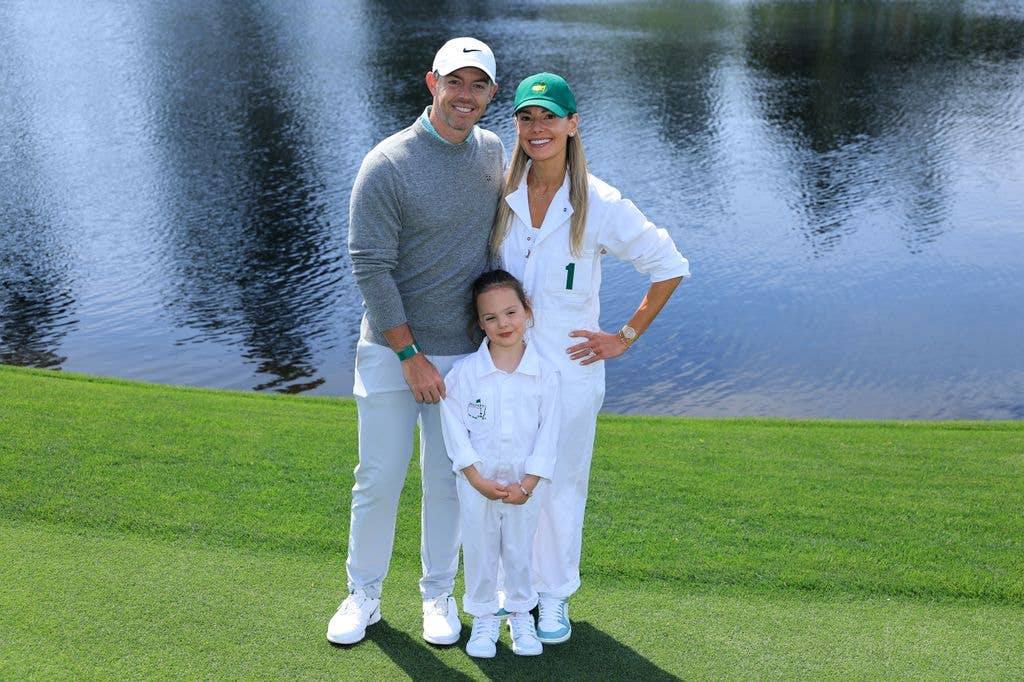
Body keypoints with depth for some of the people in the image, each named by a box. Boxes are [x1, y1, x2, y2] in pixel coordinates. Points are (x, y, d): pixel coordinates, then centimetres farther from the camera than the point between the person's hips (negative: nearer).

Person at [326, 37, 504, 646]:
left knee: (448, 481, 12)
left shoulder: (493, 152, 3)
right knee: (380, 479, 5)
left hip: (465, 353, 4)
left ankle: (439, 595, 30)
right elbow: (370, 265, -14)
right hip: (392, 351, -4)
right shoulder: (388, 164, -14)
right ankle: (364, 594, 26)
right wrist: (411, 355, -15)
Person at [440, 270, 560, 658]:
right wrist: (478, 479, -13)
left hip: (522, 485, 1)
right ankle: (483, 618, 29)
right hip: (477, 484, 0)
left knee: (520, 551, 15)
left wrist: (528, 484, -10)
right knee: (479, 551, 12)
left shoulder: (544, 374, -8)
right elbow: (454, 429, -8)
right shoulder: (464, 372, -10)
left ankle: (521, 615, 34)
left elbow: (548, 433, -5)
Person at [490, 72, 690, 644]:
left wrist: (627, 337, -4)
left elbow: (671, 266, -2)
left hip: (569, 368, -2)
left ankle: (555, 596, 31)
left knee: (561, 487, 11)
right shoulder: (498, 193, -4)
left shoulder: (601, 206, -12)